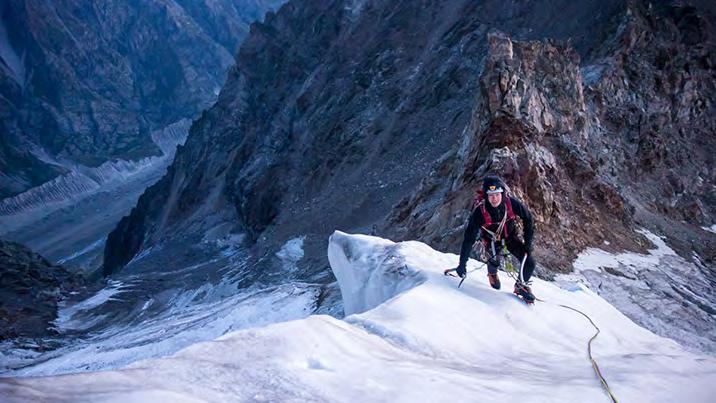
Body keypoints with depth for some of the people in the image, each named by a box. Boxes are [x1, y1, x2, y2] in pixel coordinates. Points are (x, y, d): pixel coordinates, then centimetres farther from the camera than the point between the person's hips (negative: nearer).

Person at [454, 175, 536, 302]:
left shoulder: (512, 203, -30)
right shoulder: (480, 211, -34)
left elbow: (528, 219, -11)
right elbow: (469, 238, -29)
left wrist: (528, 243, -13)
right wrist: (462, 264, -28)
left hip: (510, 236, 2)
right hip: (491, 239, -1)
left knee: (529, 263, -11)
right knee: (494, 261, -26)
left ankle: (521, 285, 22)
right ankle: (492, 273, 14)